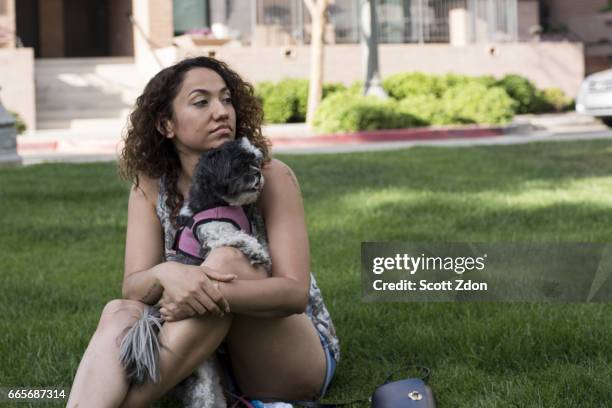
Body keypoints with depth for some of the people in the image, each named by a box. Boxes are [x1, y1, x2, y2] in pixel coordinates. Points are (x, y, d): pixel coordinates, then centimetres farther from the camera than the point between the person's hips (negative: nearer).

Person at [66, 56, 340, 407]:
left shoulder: (270, 176, -13)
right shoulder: (151, 187, -2)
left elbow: (295, 293, -21)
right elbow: (133, 287, -12)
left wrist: (214, 295, -39)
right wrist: (165, 274, -37)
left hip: (297, 356, -3)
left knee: (225, 261, -30)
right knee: (120, 312, -26)